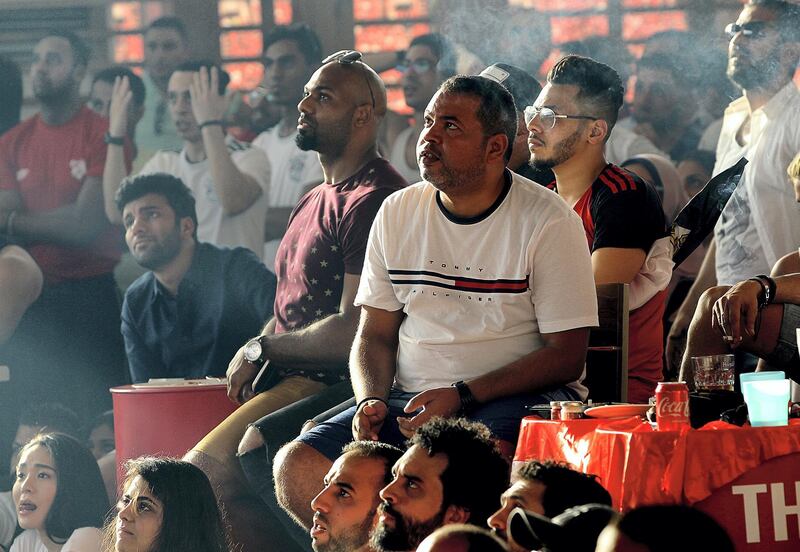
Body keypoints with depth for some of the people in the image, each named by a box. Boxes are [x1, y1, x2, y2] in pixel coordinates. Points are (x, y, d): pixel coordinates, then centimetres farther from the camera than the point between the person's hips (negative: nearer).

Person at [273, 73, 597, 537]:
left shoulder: (547, 221, -4)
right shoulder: (398, 213, 11)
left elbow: (567, 355, -7)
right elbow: (375, 334, 16)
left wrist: (462, 395, -18)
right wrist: (371, 400, -7)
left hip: (517, 397, -5)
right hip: (411, 398, 5)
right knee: (296, 468, -19)